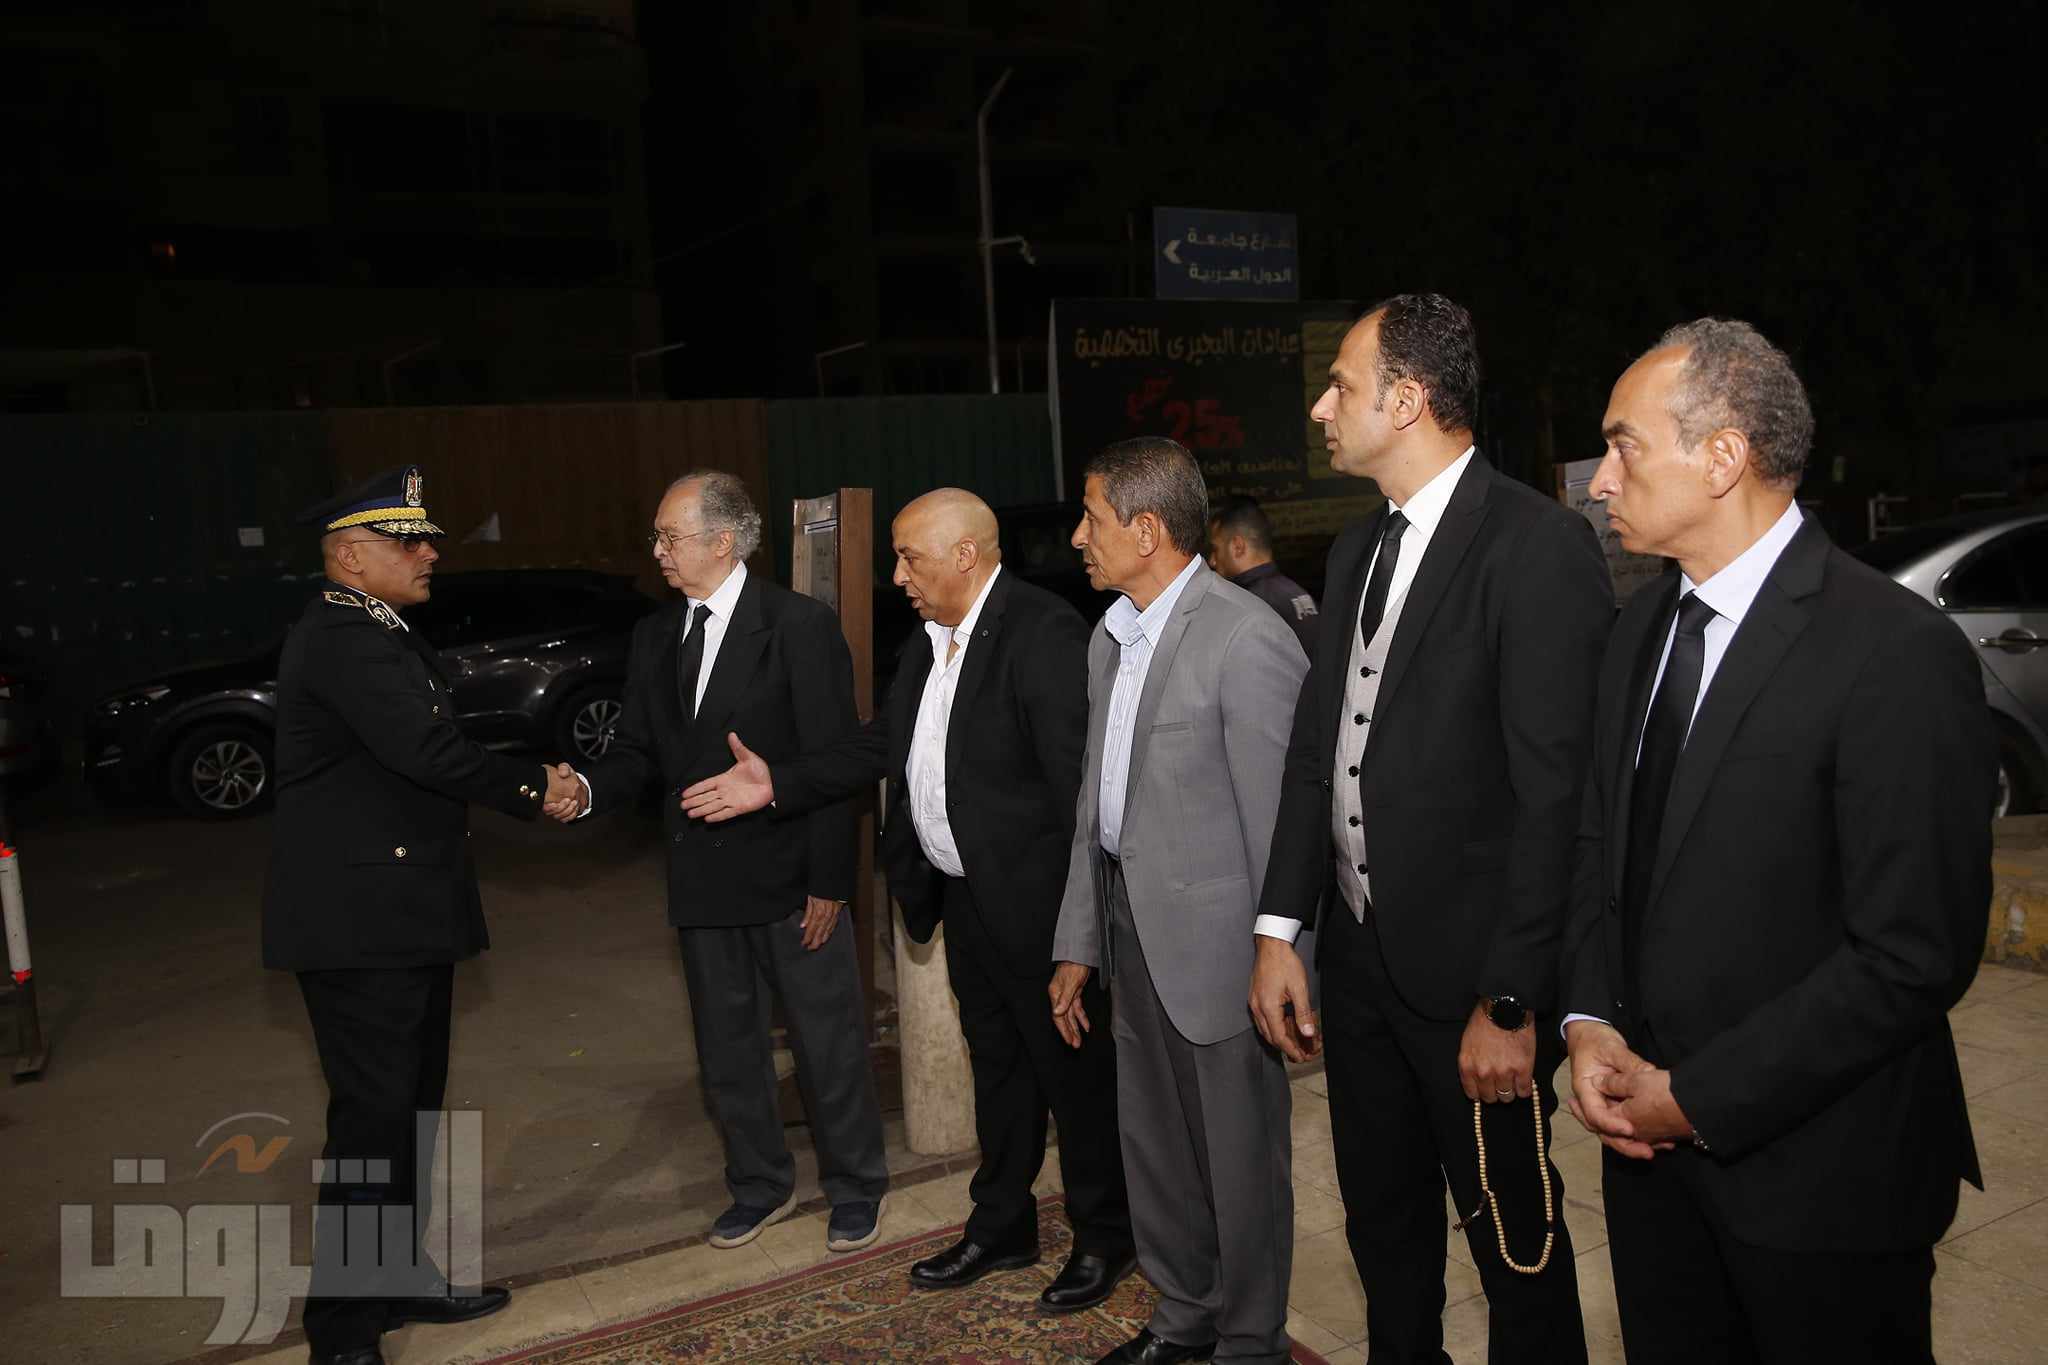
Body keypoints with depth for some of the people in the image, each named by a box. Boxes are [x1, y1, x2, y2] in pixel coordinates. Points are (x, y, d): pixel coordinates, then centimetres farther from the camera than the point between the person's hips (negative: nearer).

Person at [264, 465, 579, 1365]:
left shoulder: (379, 634, 15)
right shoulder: (343, 639, -18)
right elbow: (429, 749, -29)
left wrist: (526, 786, 1)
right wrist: (532, 787, -15)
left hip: (406, 916, 10)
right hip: (359, 919, -10)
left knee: (412, 1105, 18)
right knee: (373, 1114, -3)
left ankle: (397, 1276, 32)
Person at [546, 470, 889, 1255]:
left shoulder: (800, 625, -12)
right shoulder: (655, 636, 6)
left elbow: (834, 760, -13)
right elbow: (639, 749, 8)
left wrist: (829, 881, -14)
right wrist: (589, 791, -15)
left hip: (790, 876, -5)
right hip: (703, 882, 6)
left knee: (829, 1043, 9)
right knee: (726, 1049, 17)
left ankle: (855, 1188, 29)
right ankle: (760, 1185, 38)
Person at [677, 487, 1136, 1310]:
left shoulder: (1044, 634, -20)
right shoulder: (930, 642, 9)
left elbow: (1078, 779, -23)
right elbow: (880, 745, 13)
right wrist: (779, 785, 5)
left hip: (1036, 903, -8)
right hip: (965, 898, 9)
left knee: (1073, 1069, 9)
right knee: (996, 1065, 22)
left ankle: (1104, 1236, 30)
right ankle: (1001, 1227, 40)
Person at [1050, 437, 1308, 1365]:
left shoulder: (1246, 640, -18)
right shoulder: (1109, 638, 8)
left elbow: (1279, 822, -16)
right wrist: (1079, 944, 13)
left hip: (1214, 941, -8)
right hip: (1132, 935, 8)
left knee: (1239, 1156, 12)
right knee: (1154, 1147, 21)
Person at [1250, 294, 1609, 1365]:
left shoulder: (1538, 547, -15)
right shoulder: (1358, 550, 10)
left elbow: (1555, 793, -18)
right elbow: (1316, 743, 9)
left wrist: (1511, 1002, -18)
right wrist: (1279, 932, 5)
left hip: (1467, 970, -7)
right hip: (1358, 956, 7)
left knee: (1514, 1243, 12)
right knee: (1383, 1228, 21)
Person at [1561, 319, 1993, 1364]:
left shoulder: (1897, 653, -19)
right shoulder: (1643, 626, 5)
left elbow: (1915, 956, -20)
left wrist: (1702, 1097, -16)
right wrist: (1589, 1022, -3)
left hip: (1814, 1168, -6)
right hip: (1650, 1129, 6)